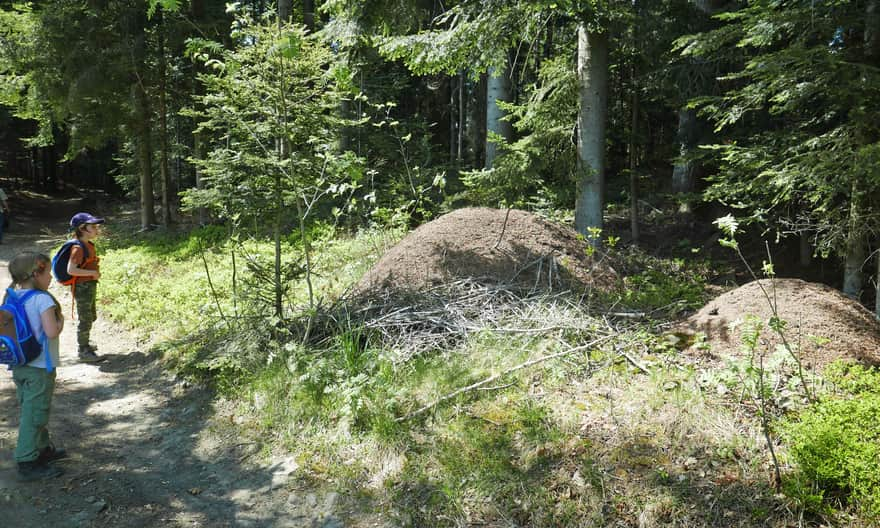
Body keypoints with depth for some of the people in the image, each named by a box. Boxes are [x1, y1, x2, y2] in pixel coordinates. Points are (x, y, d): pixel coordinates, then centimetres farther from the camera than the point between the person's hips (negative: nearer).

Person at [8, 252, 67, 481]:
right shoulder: (43, 299, -20)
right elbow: (51, 332, -25)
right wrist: (60, 320, -6)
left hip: (19, 366, 8)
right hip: (40, 368, -8)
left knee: (31, 410, 21)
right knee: (34, 415, 1)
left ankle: (43, 449, 36)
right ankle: (28, 463, 8)